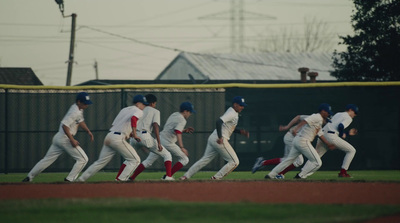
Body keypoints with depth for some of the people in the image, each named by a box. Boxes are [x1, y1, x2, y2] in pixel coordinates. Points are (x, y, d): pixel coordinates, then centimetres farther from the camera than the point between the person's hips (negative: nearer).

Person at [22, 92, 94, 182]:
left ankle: (29, 177, 14)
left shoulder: (79, 109, 14)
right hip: (65, 139, -10)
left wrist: (88, 131, 18)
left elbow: (80, 122, 29)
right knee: (83, 159, -4)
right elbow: (65, 125, -26)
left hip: (58, 138, 10)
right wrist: (72, 140, -26)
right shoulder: (74, 111, -19)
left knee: (47, 159, 13)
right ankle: (69, 180, -7)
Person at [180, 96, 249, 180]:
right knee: (234, 162, -3)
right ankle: (216, 178, -8)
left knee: (205, 159, 13)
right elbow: (219, 122, -27)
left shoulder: (233, 113, 19)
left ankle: (186, 176, 9)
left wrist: (240, 131, 18)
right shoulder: (231, 114, -13)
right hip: (220, 140, -10)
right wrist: (220, 138, -29)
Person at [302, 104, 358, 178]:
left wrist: (348, 133, 33)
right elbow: (341, 126, -15)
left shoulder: (337, 114, 31)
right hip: (331, 136, -7)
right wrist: (342, 135, 2)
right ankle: (343, 172, 2)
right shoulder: (349, 118, 5)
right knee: (351, 150, 7)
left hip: (322, 134, 7)